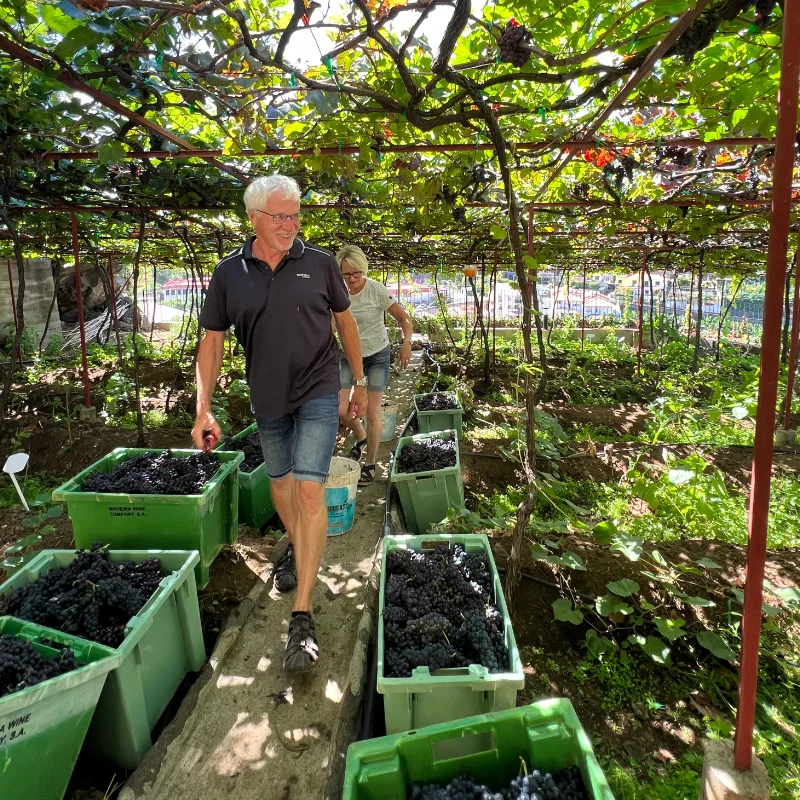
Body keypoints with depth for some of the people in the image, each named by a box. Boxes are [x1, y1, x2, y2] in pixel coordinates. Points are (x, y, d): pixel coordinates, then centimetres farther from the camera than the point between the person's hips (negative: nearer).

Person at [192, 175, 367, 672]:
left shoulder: (320, 263, -5)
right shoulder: (229, 273, -3)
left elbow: (345, 320, 5)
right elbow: (212, 340, 0)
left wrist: (360, 381, 8)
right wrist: (204, 410, -7)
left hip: (318, 392, -3)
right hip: (267, 397, 3)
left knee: (310, 488, -11)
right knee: (279, 479, 19)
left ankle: (303, 616, -4)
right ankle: (296, 546, 50)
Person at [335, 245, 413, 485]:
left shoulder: (376, 290, -19)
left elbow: (404, 319, -16)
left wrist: (406, 342, -34)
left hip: (377, 356, -3)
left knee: (372, 413, -2)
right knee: (341, 411, -3)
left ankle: (370, 465, 17)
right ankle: (361, 437, 32)